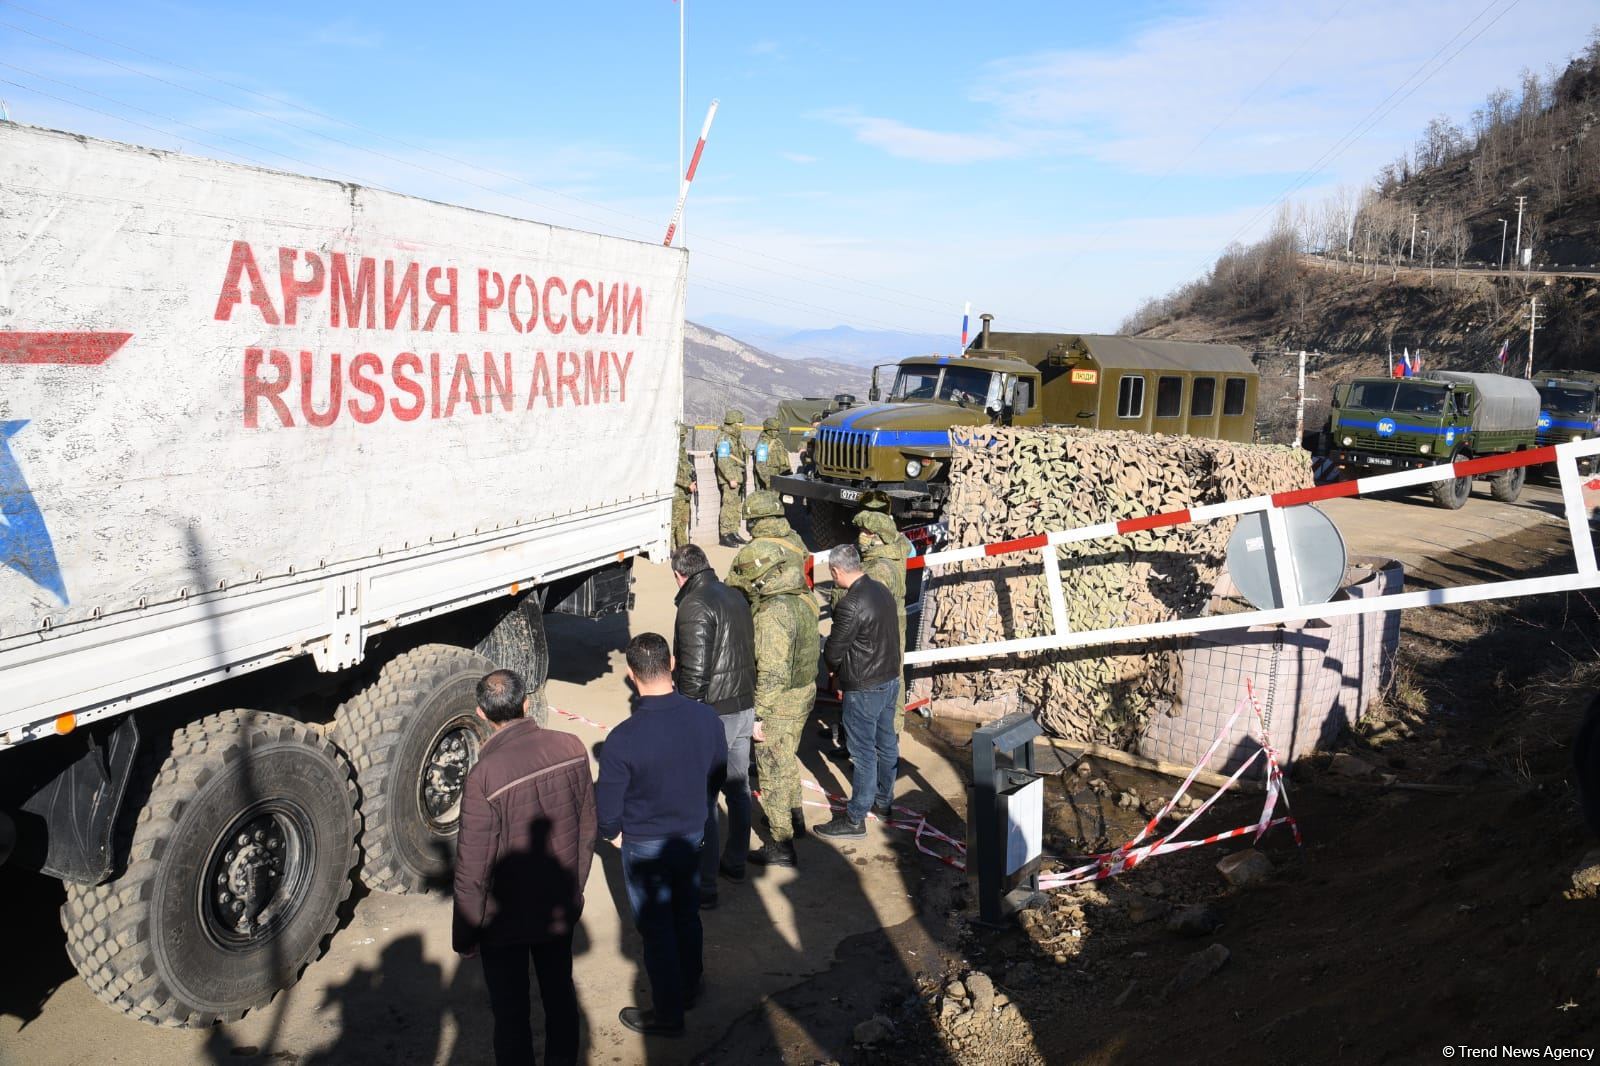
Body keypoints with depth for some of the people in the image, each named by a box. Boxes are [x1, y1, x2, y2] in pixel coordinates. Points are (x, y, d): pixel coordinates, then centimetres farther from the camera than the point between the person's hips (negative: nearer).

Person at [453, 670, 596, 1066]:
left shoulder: (484, 776, -28)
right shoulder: (571, 748, -14)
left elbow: (473, 870, -20)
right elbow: (587, 830, -1)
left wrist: (464, 936, -5)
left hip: (505, 921, -4)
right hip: (561, 909, 4)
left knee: (511, 1011, 17)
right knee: (560, 994, 24)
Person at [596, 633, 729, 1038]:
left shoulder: (623, 739, -30)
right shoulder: (706, 718, -16)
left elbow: (606, 809, -19)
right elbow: (718, 775, 2)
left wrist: (612, 832, 4)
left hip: (645, 847, -4)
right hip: (692, 836, 5)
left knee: (657, 930, 13)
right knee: (687, 917, 24)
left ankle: (667, 1015, 30)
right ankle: (689, 990, 44)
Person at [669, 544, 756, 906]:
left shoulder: (695, 606, -18)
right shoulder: (736, 597, 8)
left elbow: (694, 671, -22)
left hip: (713, 713, -9)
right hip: (745, 707, 9)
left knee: (702, 798, 0)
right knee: (738, 787, 20)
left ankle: (703, 885, 6)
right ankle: (735, 862, 35)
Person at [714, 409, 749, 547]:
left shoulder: (737, 438, 18)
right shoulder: (724, 439, -13)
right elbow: (723, 461, -21)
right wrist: (731, 479, -25)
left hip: (738, 478, 10)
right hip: (729, 478, -10)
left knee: (736, 506, 12)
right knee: (728, 505, -10)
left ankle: (733, 533, 19)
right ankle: (724, 536, -8)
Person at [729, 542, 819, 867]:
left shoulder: (774, 612, -27)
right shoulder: (801, 599, 2)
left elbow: (772, 672, -27)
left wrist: (758, 716, -21)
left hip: (780, 703, -9)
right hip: (804, 693, 9)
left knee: (773, 770, 4)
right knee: (787, 760, 27)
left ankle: (782, 846, 14)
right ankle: (793, 816, 45)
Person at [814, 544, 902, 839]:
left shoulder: (850, 605, -25)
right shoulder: (882, 591, 2)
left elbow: (833, 651, -18)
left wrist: (836, 670, 6)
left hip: (864, 689, -9)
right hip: (890, 679, 9)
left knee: (863, 752, 0)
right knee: (886, 742, 20)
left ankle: (855, 818, 10)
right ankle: (883, 800, 37)